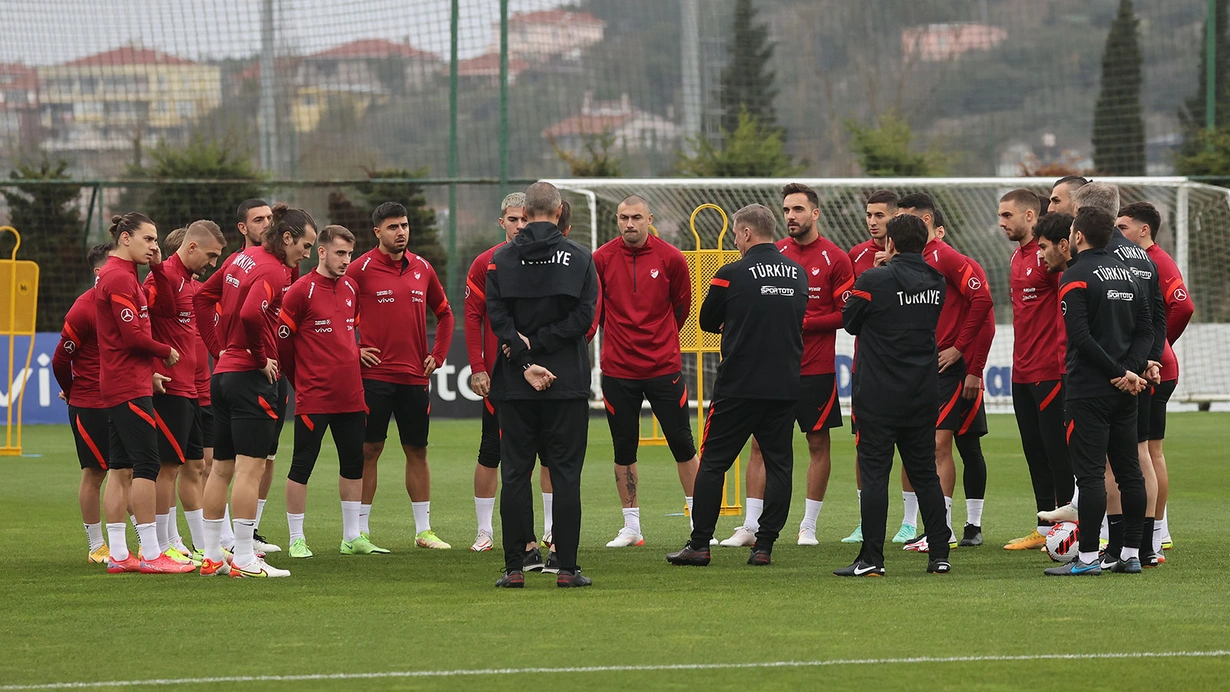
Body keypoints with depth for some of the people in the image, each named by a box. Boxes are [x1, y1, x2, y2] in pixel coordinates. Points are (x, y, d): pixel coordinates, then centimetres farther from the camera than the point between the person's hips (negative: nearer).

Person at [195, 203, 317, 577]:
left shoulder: (242, 259, 13)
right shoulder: (272, 271, -15)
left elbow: (202, 298, 21)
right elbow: (251, 314, -31)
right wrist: (262, 357, -16)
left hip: (223, 374, 9)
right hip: (251, 378, -9)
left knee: (221, 467, 12)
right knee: (251, 466, -8)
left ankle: (211, 556, 16)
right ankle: (244, 560, -10)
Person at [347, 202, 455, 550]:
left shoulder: (421, 268, 10)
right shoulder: (361, 269, -4)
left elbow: (444, 313, 21)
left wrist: (438, 355, 11)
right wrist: (353, 351, -7)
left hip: (415, 377, 4)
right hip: (374, 374, -4)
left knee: (417, 451, 8)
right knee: (369, 450, -2)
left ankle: (424, 530, 14)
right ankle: (361, 530, 3)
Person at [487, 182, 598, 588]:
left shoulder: (501, 260, 2)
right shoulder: (579, 258, 0)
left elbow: (498, 317, -6)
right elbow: (583, 317, -7)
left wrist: (526, 359, -8)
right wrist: (538, 346, -5)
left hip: (514, 387, 1)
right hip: (568, 384, -1)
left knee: (515, 474, 5)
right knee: (565, 474, 2)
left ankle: (514, 567, 3)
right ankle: (567, 568, -1)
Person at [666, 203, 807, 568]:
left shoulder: (732, 275, -9)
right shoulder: (798, 274, 5)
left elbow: (707, 321, 3)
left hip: (738, 384, -4)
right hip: (786, 384, 4)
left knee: (713, 461, 4)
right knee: (779, 463, 8)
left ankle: (699, 544, 3)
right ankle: (765, 545, 5)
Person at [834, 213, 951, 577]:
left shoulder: (874, 280, -12)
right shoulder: (935, 282, 3)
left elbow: (849, 323, 1)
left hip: (878, 394, -5)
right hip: (924, 393, 5)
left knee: (874, 473, -3)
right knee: (925, 472, 12)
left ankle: (871, 559, -6)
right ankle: (940, 555, 11)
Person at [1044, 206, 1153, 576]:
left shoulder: (1076, 276, -10)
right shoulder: (1127, 272, 12)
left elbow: (1080, 336, -18)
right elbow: (1146, 328, 10)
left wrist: (1122, 373, -14)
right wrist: (1132, 368, -2)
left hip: (1089, 390, -7)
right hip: (1125, 392, 7)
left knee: (1090, 473, -6)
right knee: (1129, 470, 10)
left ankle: (1088, 556, -7)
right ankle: (1131, 553, 13)